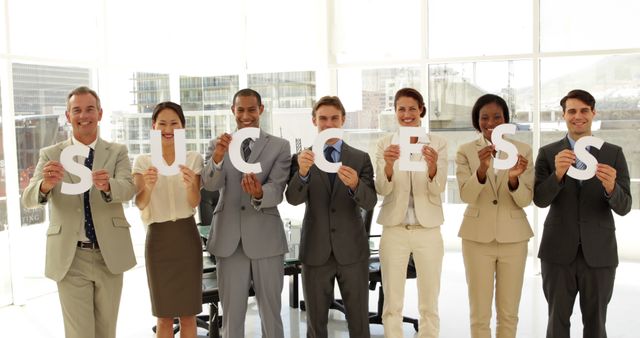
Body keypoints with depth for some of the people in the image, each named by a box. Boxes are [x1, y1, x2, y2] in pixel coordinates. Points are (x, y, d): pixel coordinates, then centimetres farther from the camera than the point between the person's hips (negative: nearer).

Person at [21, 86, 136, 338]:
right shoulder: (51, 155, 1)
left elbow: (129, 189, -15)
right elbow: (28, 199, -11)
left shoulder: (117, 152, 2)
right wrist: (46, 184, -35)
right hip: (70, 257, -1)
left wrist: (107, 185, -38)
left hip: (109, 255, 1)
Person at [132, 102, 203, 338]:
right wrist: (148, 187, -36)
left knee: (188, 313, 9)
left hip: (187, 237, 1)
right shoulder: (143, 161, 0)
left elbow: (195, 202, -12)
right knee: (164, 315, 7)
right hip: (158, 238, 0)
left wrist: (190, 185, -35)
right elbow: (140, 203, -13)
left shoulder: (193, 159, 1)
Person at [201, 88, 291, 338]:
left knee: (271, 313, 10)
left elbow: (277, 191, -11)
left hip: (266, 238, -1)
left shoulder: (279, 146, -1)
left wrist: (259, 194, -34)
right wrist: (218, 157, -30)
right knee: (231, 314, 12)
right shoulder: (219, 144, 5)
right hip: (229, 238, 2)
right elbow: (210, 185, -10)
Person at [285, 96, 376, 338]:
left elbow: (369, 202, -9)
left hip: (352, 250, 0)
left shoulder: (361, 158, 1)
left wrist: (355, 184, -31)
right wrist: (303, 172, -33)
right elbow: (293, 198, -13)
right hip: (315, 252, 0)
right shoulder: (301, 158, 1)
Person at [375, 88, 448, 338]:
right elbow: (381, 189, -10)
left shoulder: (437, 144, 0)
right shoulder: (385, 144, 1)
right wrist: (389, 165, -30)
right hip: (394, 229, 0)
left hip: (428, 229, 0)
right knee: (392, 303, 6)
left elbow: (438, 189, -9)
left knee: (429, 303, 9)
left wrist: (432, 167, -31)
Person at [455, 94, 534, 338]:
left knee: (509, 313, 11)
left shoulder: (523, 151, 0)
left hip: (513, 237, 1)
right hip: (478, 237, -1)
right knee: (479, 314, 5)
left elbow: (525, 200, -5)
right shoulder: (466, 151, -2)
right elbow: (466, 196, -13)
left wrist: (514, 179, -26)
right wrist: (482, 169, -31)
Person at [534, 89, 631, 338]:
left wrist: (610, 186, -28)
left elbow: (624, 207, -5)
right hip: (558, 252, 0)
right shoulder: (547, 153, 0)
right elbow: (540, 200, -8)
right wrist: (558, 174, -27)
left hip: (599, 252, 0)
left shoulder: (614, 154, 0)